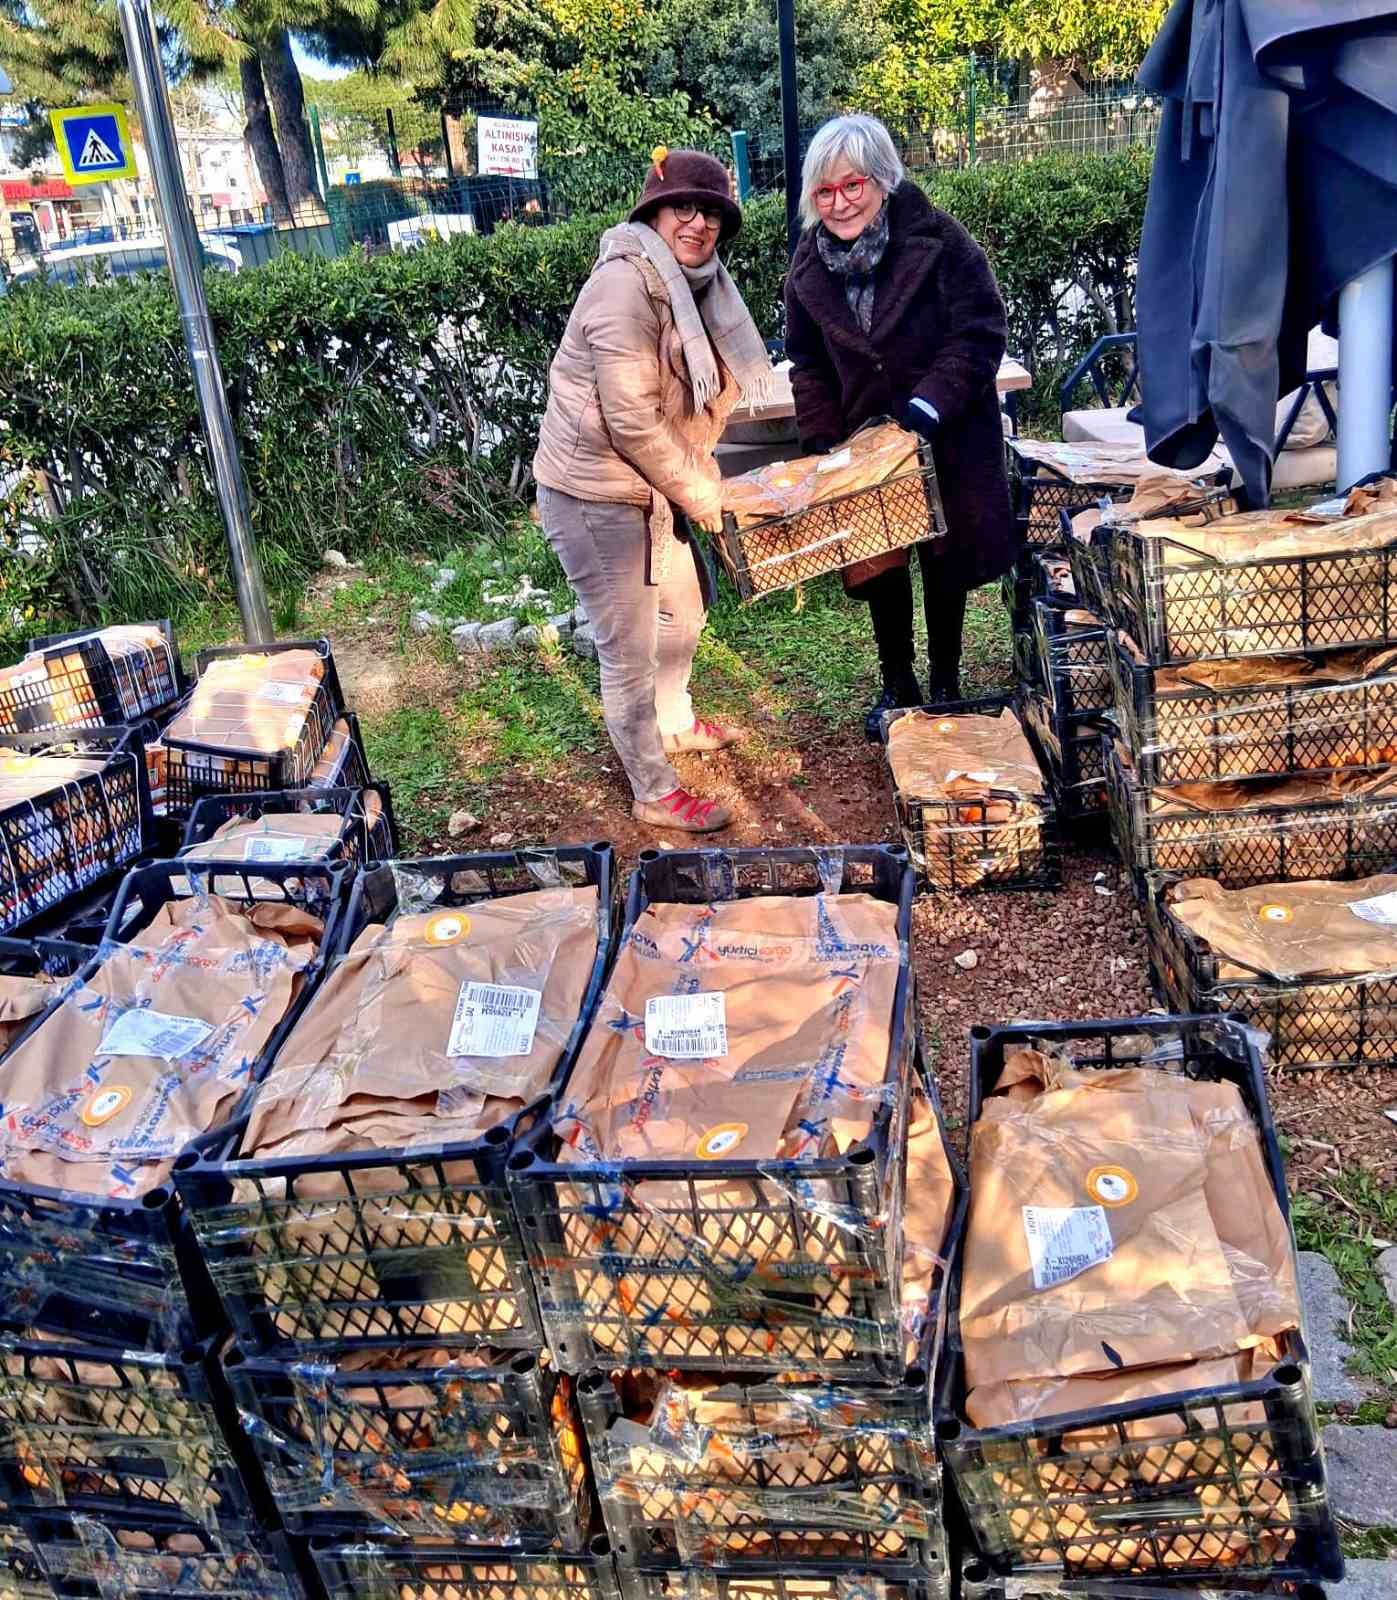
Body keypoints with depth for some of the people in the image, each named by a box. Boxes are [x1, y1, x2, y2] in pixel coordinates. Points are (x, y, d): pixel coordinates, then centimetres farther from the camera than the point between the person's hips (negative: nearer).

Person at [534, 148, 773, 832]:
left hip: (651, 487, 10)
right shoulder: (626, 286, -21)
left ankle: (675, 723, 49)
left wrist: (703, 480, 8)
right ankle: (655, 792, 15)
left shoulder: (692, 285, 9)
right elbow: (631, 420, -24)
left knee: (685, 600, 25)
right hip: (596, 497, -10)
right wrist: (700, 496, -15)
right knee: (629, 649, 0)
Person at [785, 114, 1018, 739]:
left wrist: (932, 401, -28)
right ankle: (897, 683, 27)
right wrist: (822, 438, -3)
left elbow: (979, 334, -17)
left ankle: (945, 682, 28)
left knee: (947, 558, 10)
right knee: (878, 564, 9)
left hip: (947, 436, -3)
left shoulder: (939, 240, -16)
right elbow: (807, 364, 7)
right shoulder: (810, 265, -2)